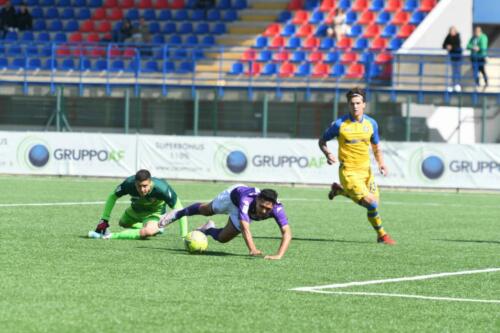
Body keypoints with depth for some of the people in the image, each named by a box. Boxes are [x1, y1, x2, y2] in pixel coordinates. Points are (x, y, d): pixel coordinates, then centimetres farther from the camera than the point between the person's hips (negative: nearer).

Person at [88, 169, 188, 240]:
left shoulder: (162, 188, -40)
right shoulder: (129, 183, -34)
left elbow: (179, 210, -30)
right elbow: (112, 197, -14)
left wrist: (184, 235, -30)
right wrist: (104, 220, -19)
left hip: (154, 213, -4)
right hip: (135, 210, 4)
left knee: (148, 232, -36)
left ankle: (110, 236, -24)